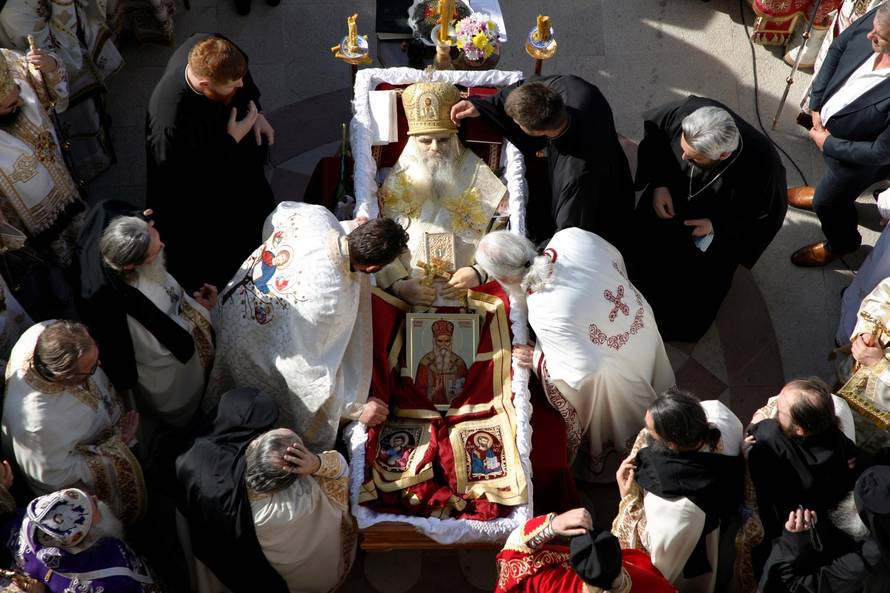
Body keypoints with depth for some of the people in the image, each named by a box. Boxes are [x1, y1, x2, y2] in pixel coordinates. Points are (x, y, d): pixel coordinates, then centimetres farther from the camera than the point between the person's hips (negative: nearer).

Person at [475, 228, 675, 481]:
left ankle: (603, 466, 57)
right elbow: (616, 259, -2)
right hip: (642, 322, 6)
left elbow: (586, 366, -35)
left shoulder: (542, 313, -40)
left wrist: (538, 359, -20)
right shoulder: (572, 237, -24)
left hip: (616, 365, -6)